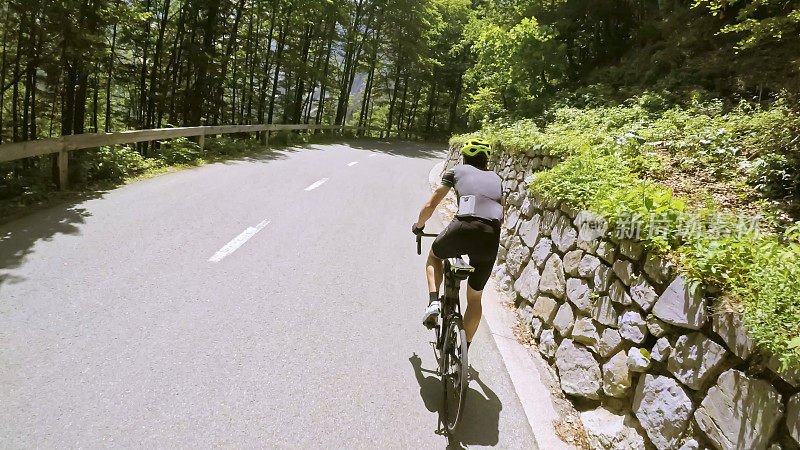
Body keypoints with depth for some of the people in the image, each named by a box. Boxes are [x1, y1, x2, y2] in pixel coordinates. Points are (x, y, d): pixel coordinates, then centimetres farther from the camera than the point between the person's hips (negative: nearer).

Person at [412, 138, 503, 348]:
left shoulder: (456, 171, 20)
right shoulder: (496, 179, 30)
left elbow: (430, 206, 19)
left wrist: (418, 226, 37)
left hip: (463, 228, -3)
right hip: (491, 237, 3)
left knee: (434, 256, 33)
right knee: (475, 298, 21)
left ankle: (433, 301, 12)